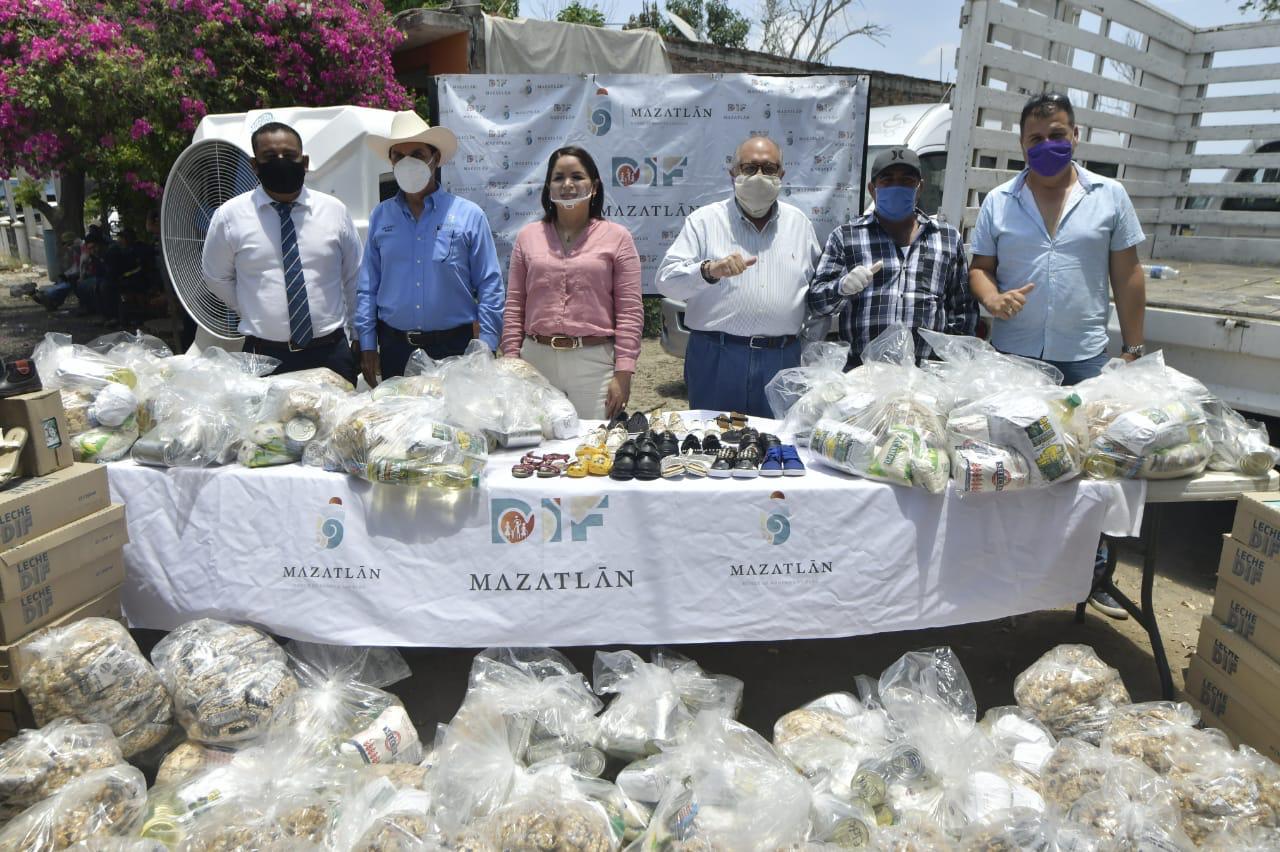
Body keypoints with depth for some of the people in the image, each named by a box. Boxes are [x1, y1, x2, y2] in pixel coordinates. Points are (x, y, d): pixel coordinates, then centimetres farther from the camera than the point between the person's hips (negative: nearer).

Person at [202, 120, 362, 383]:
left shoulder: (335, 210, 3)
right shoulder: (229, 216, 0)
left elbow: (354, 277, 12)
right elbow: (217, 278, 13)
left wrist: (354, 335, 12)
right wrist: (257, 314, 12)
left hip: (331, 353, 1)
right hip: (264, 356, -1)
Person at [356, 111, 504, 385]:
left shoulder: (469, 215, -2)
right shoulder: (380, 216, 6)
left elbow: (489, 287, -3)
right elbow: (367, 287, 9)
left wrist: (486, 349, -9)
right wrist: (367, 345, 4)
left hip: (453, 346, -2)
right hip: (393, 347, 3)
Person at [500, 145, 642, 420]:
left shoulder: (617, 237, 3)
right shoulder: (528, 236, 11)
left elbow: (630, 311, 0)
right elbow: (514, 307, 11)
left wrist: (623, 373, -7)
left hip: (594, 362, -2)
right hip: (536, 359, 2)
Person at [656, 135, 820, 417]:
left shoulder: (799, 223, 13)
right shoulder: (704, 220, 1)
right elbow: (666, 280, -8)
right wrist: (709, 270, -26)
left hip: (782, 360, 3)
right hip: (716, 359, -3)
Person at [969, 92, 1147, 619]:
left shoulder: (1110, 197, 4)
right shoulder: (998, 201, 5)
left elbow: (1127, 276, 5)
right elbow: (979, 267, 6)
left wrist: (1134, 348, 3)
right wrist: (992, 298, -16)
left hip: (1084, 357, 0)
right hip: (1012, 355, 1)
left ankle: (1094, 572, 22)